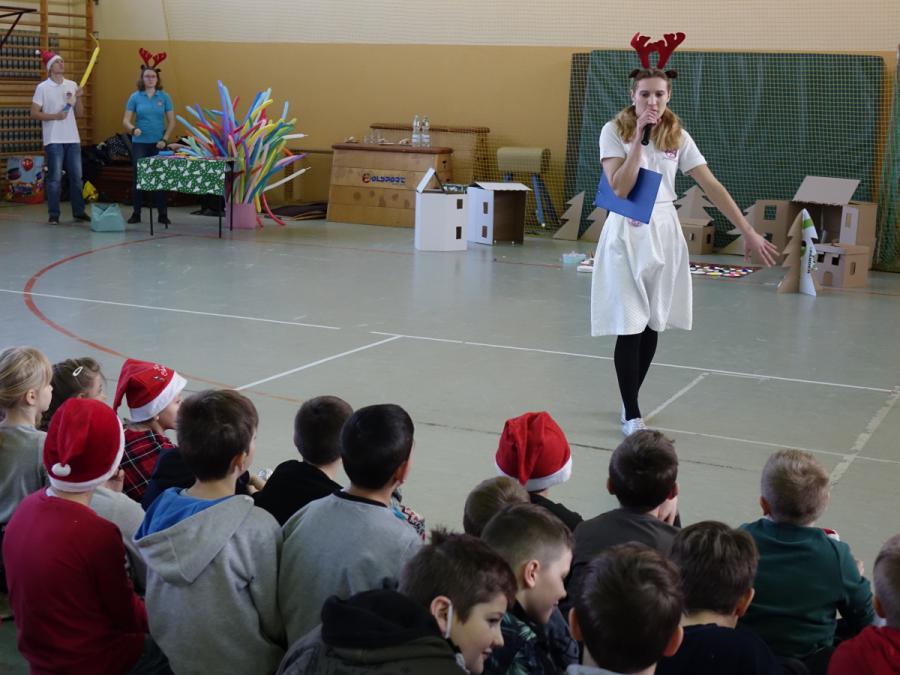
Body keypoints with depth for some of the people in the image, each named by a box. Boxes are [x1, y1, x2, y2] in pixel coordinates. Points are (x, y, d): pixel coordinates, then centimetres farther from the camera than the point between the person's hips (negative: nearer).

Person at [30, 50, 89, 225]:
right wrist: (55, 116, -16)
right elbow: (34, 113, -6)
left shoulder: (72, 85, 10)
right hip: (54, 140, -4)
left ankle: (79, 211, 16)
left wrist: (78, 98, -5)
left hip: (73, 139, 4)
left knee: (76, 177, 7)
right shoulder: (42, 88, -3)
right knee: (55, 178, -3)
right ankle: (54, 215, 2)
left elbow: (79, 114, 11)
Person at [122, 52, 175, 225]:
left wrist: (165, 139, -7)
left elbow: (171, 121, 4)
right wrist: (133, 129, -20)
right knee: (138, 177, 1)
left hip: (158, 144, 0)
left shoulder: (164, 97, 3)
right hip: (140, 143, 0)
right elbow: (126, 120, 1)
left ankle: (163, 214, 7)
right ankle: (136, 213, 9)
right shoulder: (135, 97, 3)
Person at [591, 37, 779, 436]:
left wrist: (749, 232, -2)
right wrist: (639, 139, -19)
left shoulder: (677, 136, 3)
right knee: (630, 327, -4)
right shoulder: (614, 131, -7)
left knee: (653, 325, 8)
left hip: (664, 233, 4)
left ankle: (630, 402, 25)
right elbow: (620, 188, -19)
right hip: (626, 234, -4)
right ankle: (632, 415, 4)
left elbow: (712, 186, 1)